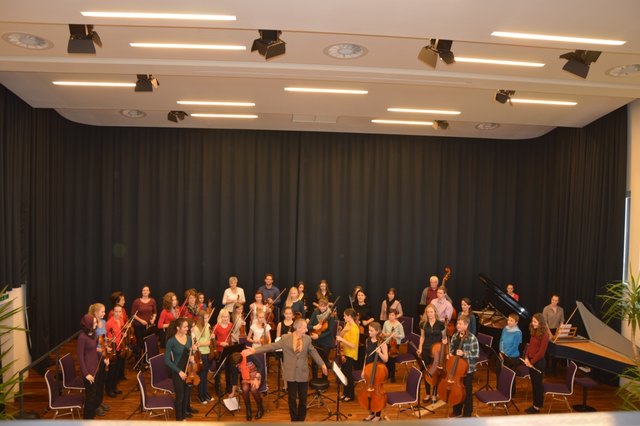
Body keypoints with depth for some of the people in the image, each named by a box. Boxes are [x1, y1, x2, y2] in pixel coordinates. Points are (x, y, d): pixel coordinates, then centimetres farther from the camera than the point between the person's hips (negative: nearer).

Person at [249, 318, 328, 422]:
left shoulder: (307, 339, -1)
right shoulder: (285, 338, -8)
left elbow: (313, 352, 8)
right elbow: (272, 346, -7)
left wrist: (322, 364, 4)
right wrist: (255, 350, -14)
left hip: (303, 374, 2)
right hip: (291, 374, -1)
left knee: (303, 399, 11)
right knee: (292, 399, 10)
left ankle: (301, 420, 28)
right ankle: (294, 420, 27)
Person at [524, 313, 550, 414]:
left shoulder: (544, 335, -17)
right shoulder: (534, 332, 6)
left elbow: (541, 352, -18)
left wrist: (532, 361, -14)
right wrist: (526, 358, -1)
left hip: (539, 362, -7)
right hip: (531, 361, 7)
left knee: (537, 384, 5)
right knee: (533, 384, 15)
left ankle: (537, 407, 17)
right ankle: (535, 404, 26)